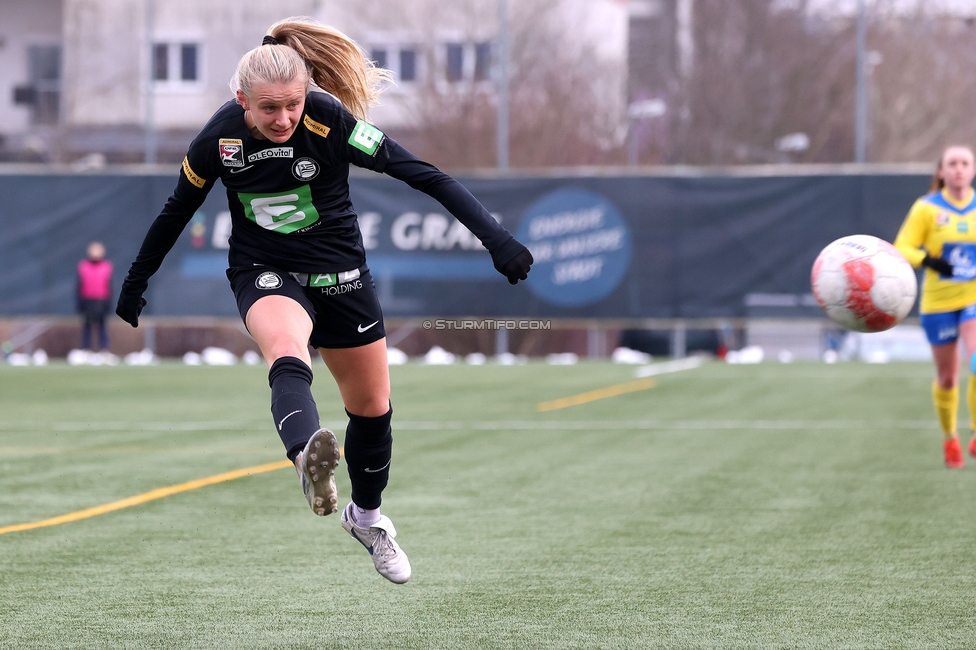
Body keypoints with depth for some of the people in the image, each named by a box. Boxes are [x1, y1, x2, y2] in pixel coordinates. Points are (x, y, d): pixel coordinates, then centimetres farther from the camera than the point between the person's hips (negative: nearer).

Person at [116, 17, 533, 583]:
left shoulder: (328, 120, -23)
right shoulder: (219, 140, -16)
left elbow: (420, 173, -25)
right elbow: (178, 210, 3)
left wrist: (494, 236, -32)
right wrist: (137, 281, 13)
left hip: (340, 271, 1)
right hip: (265, 274, -1)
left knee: (373, 406, 11)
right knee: (287, 352, -36)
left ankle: (367, 515, 39)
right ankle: (311, 458, -65)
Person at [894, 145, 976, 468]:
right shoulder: (927, 209, -4)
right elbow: (901, 249, -8)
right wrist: (927, 260, -26)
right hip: (938, 302, -1)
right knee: (947, 377, 8)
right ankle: (950, 439, 29)